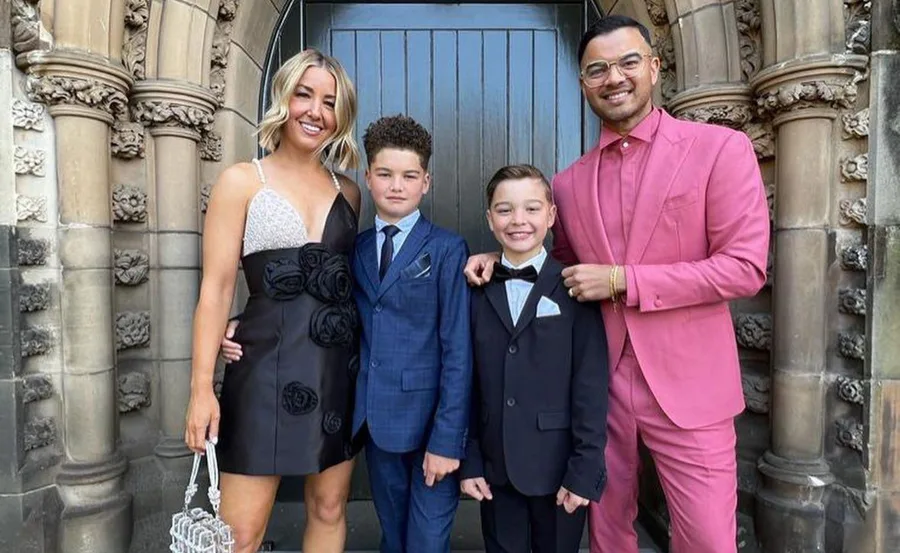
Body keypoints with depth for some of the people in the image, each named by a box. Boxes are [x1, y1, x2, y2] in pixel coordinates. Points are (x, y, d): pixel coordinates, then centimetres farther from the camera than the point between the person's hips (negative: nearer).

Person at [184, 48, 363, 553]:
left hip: (339, 368, 4)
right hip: (267, 369, -3)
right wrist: (202, 387, -10)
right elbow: (217, 288, -5)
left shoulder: (349, 192, 10)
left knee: (330, 510, 16)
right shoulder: (242, 181, 0)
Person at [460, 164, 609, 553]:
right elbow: (467, 382, 2)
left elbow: (592, 386, -8)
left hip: (559, 468, -2)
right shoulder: (477, 292, 2)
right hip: (496, 469, 2)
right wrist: (469, 461, 0)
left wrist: (584, 470, -10)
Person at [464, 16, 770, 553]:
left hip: (688, 384, -3)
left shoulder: (721, 148, -5)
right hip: (597, 383, 4)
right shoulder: (568, 183, 6)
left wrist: (621, 280, -15)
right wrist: (503, 260, 0)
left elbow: (745, 267, -12)